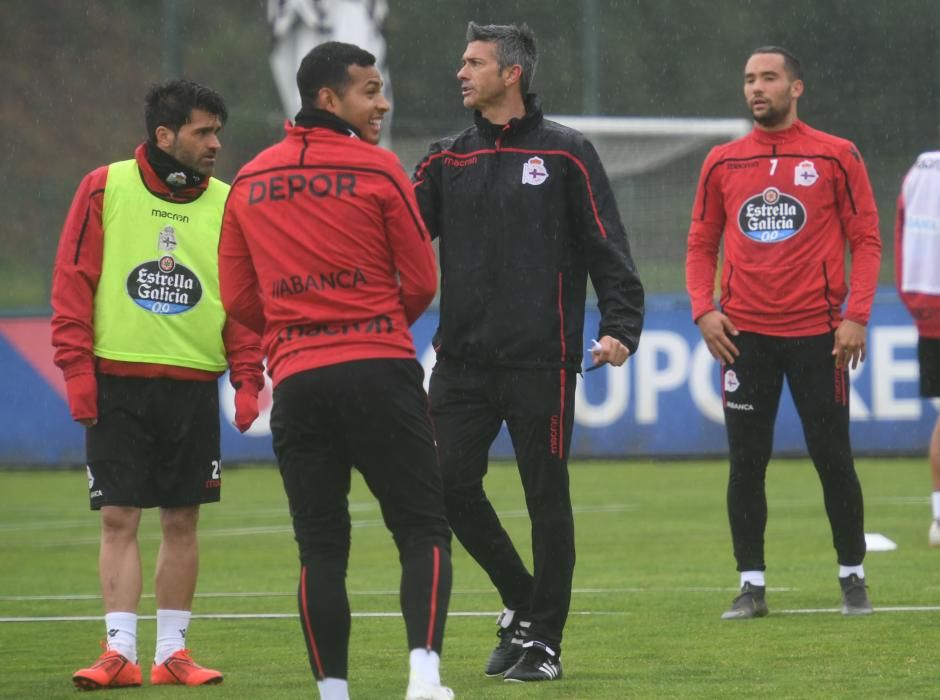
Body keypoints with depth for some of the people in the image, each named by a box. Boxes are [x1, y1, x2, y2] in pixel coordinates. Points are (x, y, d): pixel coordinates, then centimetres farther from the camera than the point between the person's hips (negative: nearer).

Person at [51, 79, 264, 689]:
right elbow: (73, 281, 0)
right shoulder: (106, 189, -1)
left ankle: (173, 652, 12)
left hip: (194, 386, 2)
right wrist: (77, 368, -6)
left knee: (182, 522, 5)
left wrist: (248, 378, -2)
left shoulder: (226, 203, 5)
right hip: (116, 382, -2)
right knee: (119, 518, -3)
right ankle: (120, 653, -2)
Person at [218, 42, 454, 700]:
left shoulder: (248, 183, 9)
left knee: (320, 547, 7)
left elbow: (239, 298, 12)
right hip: (379, 369, -4)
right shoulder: (378, 169, -4)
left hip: (295, 379, 4)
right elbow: (421, 282, 1)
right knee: (423, 530, 1)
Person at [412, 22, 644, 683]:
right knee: (452, 485, -2)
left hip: (541, 360, -4)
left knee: (547, 498, 0)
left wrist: (620, 325, -13)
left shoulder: (564, 152, 0)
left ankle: (544, 641, 10)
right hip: (463, 357, 4)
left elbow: (606, 245, -3)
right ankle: (521, 600, 20)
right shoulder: (448, 159, 12)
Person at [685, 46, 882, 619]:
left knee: (832, 456, 1)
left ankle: (853, 576, 15)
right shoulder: (723, 163, 8)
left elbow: (866, 241, 0)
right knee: (746, 461, 1)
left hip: (816, 333, -2)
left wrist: (856, 315, -11)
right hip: (745, 332, 2)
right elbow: (701, 247, 13)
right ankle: (752, 586, 8)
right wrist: (704, 310, -3)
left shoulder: (835, 157, 0)